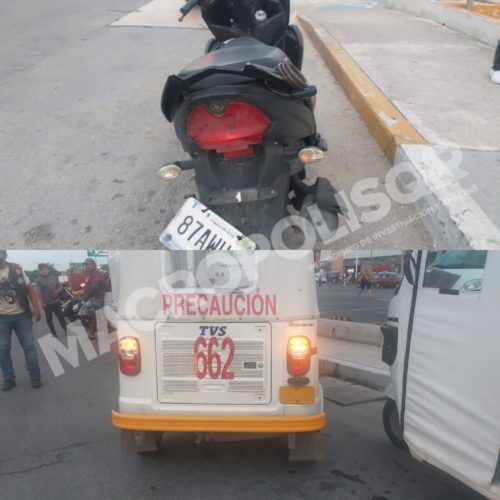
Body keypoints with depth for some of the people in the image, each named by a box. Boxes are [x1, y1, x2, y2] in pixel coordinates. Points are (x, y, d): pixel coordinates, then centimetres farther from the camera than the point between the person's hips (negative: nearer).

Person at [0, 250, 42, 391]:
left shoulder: (17, 269, 0)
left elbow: (29, 289, 3)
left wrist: (36, 308, -4)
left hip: (22, 315, 0)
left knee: (29, 346, 4)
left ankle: (35, 377, 14)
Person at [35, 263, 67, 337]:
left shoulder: (53, 277, 7)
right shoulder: (38, 280, -7)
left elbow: (60, 286, 12)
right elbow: (38, 292, -13)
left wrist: (57, 291, -9)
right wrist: (42, 302, -19)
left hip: (56, 301, 4)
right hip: (47, 303, -4)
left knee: (61, 316, 10)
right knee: (49, 318, 4)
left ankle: (66, 330, 18)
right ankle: (53, 333, 13)